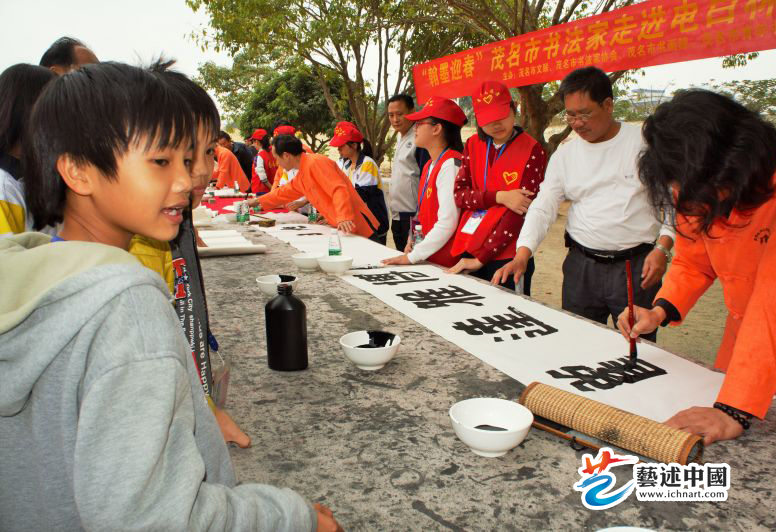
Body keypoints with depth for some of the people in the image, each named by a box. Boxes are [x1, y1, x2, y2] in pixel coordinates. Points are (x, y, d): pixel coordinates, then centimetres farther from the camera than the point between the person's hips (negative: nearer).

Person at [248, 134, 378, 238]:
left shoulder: (316, 163, -13)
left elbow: (339, 190, -25)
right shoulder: (301, 175, 17)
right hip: (340, 229, 9)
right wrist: (258, 201, 42)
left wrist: (344, 218, -37)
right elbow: (284, 192, 35)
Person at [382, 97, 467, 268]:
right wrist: (412, 242, 2)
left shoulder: (450, 164, -16)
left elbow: (447, 223, -21)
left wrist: (412, 257, -17)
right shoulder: (429, 165, 13)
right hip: (428, 260, 8)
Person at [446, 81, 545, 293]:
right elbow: (459, 194, 0)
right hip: (467, 251, 4)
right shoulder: (473, 145, 8)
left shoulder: (531, 150, -8)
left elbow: (520, 212, -14)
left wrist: (480, 259, -16)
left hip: (505, 254, -4)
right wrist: (500, 197, -17)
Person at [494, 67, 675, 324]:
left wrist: (662, 248, -11)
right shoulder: (564, 155, 7)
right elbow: (542, 208, 2)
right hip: (581, 266, 3)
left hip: (637, 264, -2)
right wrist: (522, 255, -11)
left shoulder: (644, 142, -1)